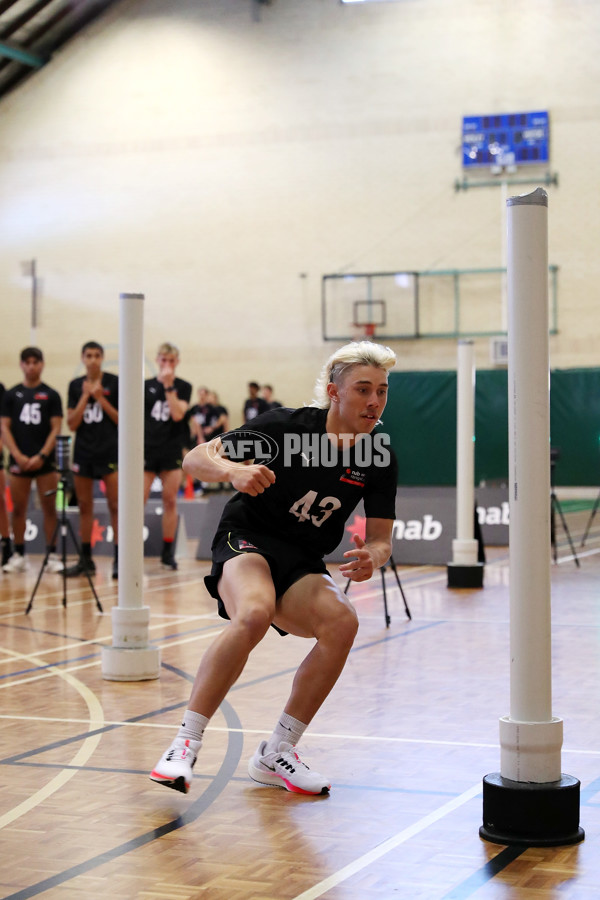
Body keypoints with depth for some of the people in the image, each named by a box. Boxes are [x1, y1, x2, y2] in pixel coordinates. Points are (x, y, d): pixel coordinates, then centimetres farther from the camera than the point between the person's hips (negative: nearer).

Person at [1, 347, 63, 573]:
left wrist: (42, 456, -11)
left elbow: (55, 428, 0)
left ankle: (52, 555, 2)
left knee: (49, 509, -1)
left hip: (44, 461, -1)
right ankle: (18, 556, 12)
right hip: (18, 460, 1)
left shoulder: (51, 395, 5)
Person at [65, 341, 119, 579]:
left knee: (115, 505, -7)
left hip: (110, 450, -4)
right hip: (83, 450, 4)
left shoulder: (114, 383, -1)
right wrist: (85, 396, -6)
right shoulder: (76, 386, 8)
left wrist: (100, 398, -12)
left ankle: (119, 559, -5)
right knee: (84, 506, 8)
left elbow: (122, 419, -3)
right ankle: (86, 560, 15)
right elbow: (72, 423, 2)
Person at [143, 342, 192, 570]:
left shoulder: (183, 387, 3)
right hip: (146, 450, 0)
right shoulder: (146, 386, 6)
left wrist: (169, 386, -17)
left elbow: (178, 414, -13)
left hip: (172, 451, 0)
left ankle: (167, 552, 13)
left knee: (170, 501, 4)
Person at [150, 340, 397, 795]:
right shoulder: (287, 425, -15)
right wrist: (233, 471, -34)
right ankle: (184, 746, -30)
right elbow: (195, 458, -12)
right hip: (247, 540, -4)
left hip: (303, 565, 4)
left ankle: (276, 753, -12)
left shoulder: (380, 460, -6)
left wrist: (371, 558, -24)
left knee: (342, 622, -27)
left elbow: (381, 540, 1)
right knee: (254, 613, -37)